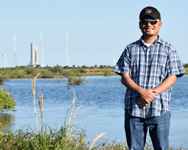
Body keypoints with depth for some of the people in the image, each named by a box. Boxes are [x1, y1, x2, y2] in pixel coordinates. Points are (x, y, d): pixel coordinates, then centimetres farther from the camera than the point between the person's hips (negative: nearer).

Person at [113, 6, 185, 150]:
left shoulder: (168, 49, 9)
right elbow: (124, 77, 5)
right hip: (133, 108, 2)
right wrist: (142, 91, -14)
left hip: (159, 109, -1)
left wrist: (153, 93, -15)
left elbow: (172, 78, 1)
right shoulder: (131, 49, 13)